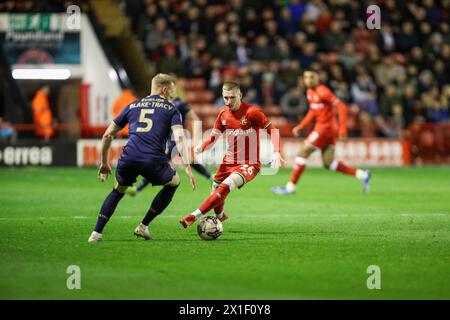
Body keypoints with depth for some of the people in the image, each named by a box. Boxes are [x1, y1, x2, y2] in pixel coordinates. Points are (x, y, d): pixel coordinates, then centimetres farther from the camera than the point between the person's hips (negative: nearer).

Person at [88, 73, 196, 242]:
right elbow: (179, 138, -3)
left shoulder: (132, 106, 25)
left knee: (117, 191, 31)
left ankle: (97, 233, 16)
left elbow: (107, 135, 24)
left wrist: (104, 163, 34)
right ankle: (143, 226, 24)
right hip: (153, 161, -3)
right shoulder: (171, 110, 15)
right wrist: (187, 168, -7)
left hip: (128, 158, 3)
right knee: (174, 182, 28)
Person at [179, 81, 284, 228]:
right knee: (215, 192, 14)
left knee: (225, 187, -29)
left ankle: (194, 216, -30)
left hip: (248, 165, -6)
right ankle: (220, 216, 48)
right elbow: (213, 138, 12)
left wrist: (276, 153, -24)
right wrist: (200, 148, -10)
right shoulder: (223, 114, 3)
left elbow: (273, 130, -10)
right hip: (228, 163, 7)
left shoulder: (251, 112, -15)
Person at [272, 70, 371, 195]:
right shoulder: (310, 92, 11)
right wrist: (301, 126, 17)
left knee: (303, 153, -5)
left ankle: (290, 186, 2)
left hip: (325, 128, -9)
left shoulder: (323, 92, -17)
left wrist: (342, 128, -22)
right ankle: (362, 174, 12)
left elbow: (341, 107, -18)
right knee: (328, 163, 8)